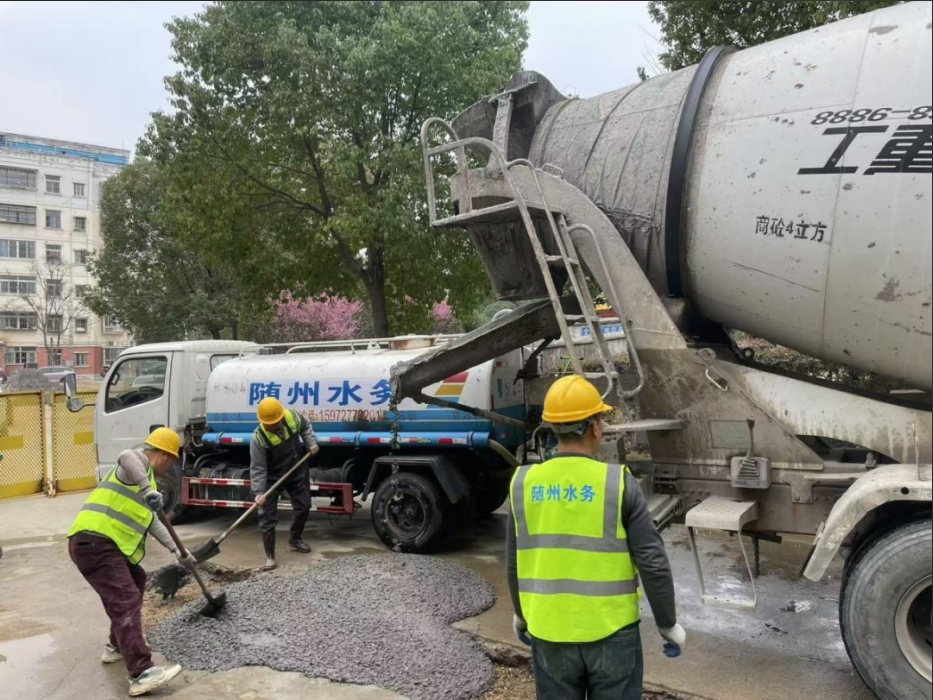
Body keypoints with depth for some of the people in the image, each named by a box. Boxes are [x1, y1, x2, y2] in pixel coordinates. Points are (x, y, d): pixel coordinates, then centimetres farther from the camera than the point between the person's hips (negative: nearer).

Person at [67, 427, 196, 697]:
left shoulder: (144, 478, 26)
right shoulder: (139, 462, -3)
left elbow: (152, 522, 31)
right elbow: (125, 456, -31)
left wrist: (179, 552, 30)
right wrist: (148, 490, -40)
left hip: (105, 544, 11)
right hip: (93, 542, -11)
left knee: (135, 581, 27)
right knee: (126, 600, -17)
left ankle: (117, 646, 37)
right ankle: (141, 674, -22)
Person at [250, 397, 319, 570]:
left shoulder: (292, 416, -20)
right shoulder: (258, 438, -31)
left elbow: (305, 426, 6)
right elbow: (258, 468, -27)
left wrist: (311, 443, -7)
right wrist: (259, 492, -32)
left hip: (297, 471, 5)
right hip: (272, 477, -4)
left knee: (303, 505, 14)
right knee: (268, 516, -6)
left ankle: (295, 538, 38)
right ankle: (270, 556, 3)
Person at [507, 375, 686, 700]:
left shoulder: (524, 483, -5)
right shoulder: (619, 483, -14)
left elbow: (514, 563, 4)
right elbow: (653, 563, -12)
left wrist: (520, 614, 20)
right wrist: (668, 624, 3)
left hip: (549, 631, 3)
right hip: (610, 632, -2)